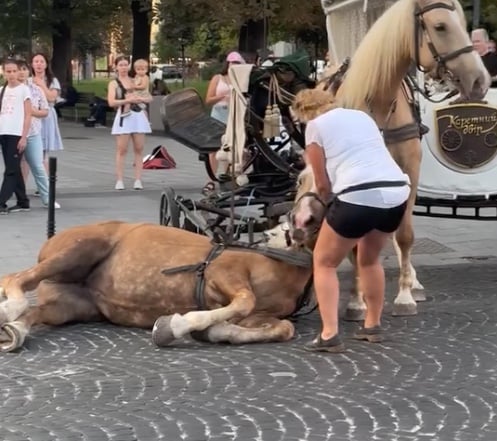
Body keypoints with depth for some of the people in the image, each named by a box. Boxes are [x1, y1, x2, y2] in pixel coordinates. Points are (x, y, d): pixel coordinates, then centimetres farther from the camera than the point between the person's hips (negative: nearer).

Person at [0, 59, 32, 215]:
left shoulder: (24, 89, -1)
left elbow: (28, 115, -5)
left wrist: (24, 137, -11)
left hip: (17, 134, -6)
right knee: (14, 169, 9)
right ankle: (22, 202, 16)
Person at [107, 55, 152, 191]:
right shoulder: (114, 83, 6)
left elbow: (150, 98, 11)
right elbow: (111, 102, -9)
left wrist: (139, 98, -10)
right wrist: (128, 100, -19)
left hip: (138, 116, 4)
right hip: (124, 117, -3)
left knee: (139, 149, 1)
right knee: (121, 150, -6)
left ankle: (138, 180, 2)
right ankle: (119, 180, -6)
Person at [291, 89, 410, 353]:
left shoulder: (315, 125, 10)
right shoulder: (362, 116, 27)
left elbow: (322, 183, 11)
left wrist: (329, 204, 31)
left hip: (359, 197, -6)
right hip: (397, 193, 6)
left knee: (324, 262, 14)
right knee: (369, 259, 32)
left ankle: (329, 335, 2)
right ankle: (373, 325, 38)